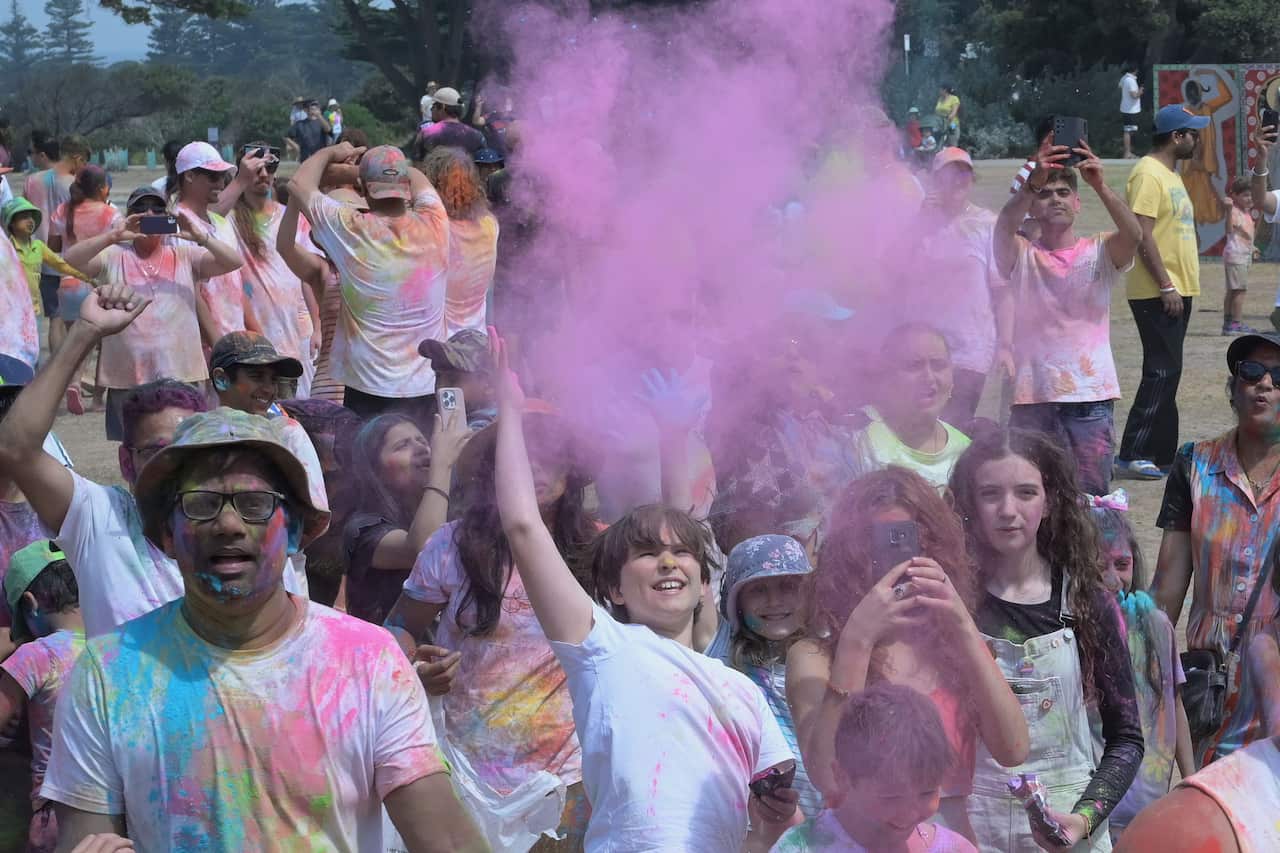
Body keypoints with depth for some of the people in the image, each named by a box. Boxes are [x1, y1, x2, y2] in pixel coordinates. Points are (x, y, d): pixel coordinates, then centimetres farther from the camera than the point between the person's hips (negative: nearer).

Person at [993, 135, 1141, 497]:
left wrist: (1100, 186, -31)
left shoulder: (1100, 252, 6)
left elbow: (1133, 234, -15)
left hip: (1092, 395, 0)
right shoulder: (1021, 256, 4)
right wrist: (1032, 181, -35)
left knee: (1092, 497, 3)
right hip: (1032, 397, 0)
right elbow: (1004, 227, -18)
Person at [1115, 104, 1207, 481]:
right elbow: (1142, 235, -21)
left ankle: (1163, 453, 16)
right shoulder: (1148, 174, -14)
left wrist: (1178, 286, 19)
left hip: (1177, 290, 10)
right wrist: (1165, 286, -22)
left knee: (1167, 372, 11)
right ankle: (1132, 454, -9)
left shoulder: (1170, 174, 18)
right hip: (1157, 294, -10)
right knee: (1162, 372, -11)